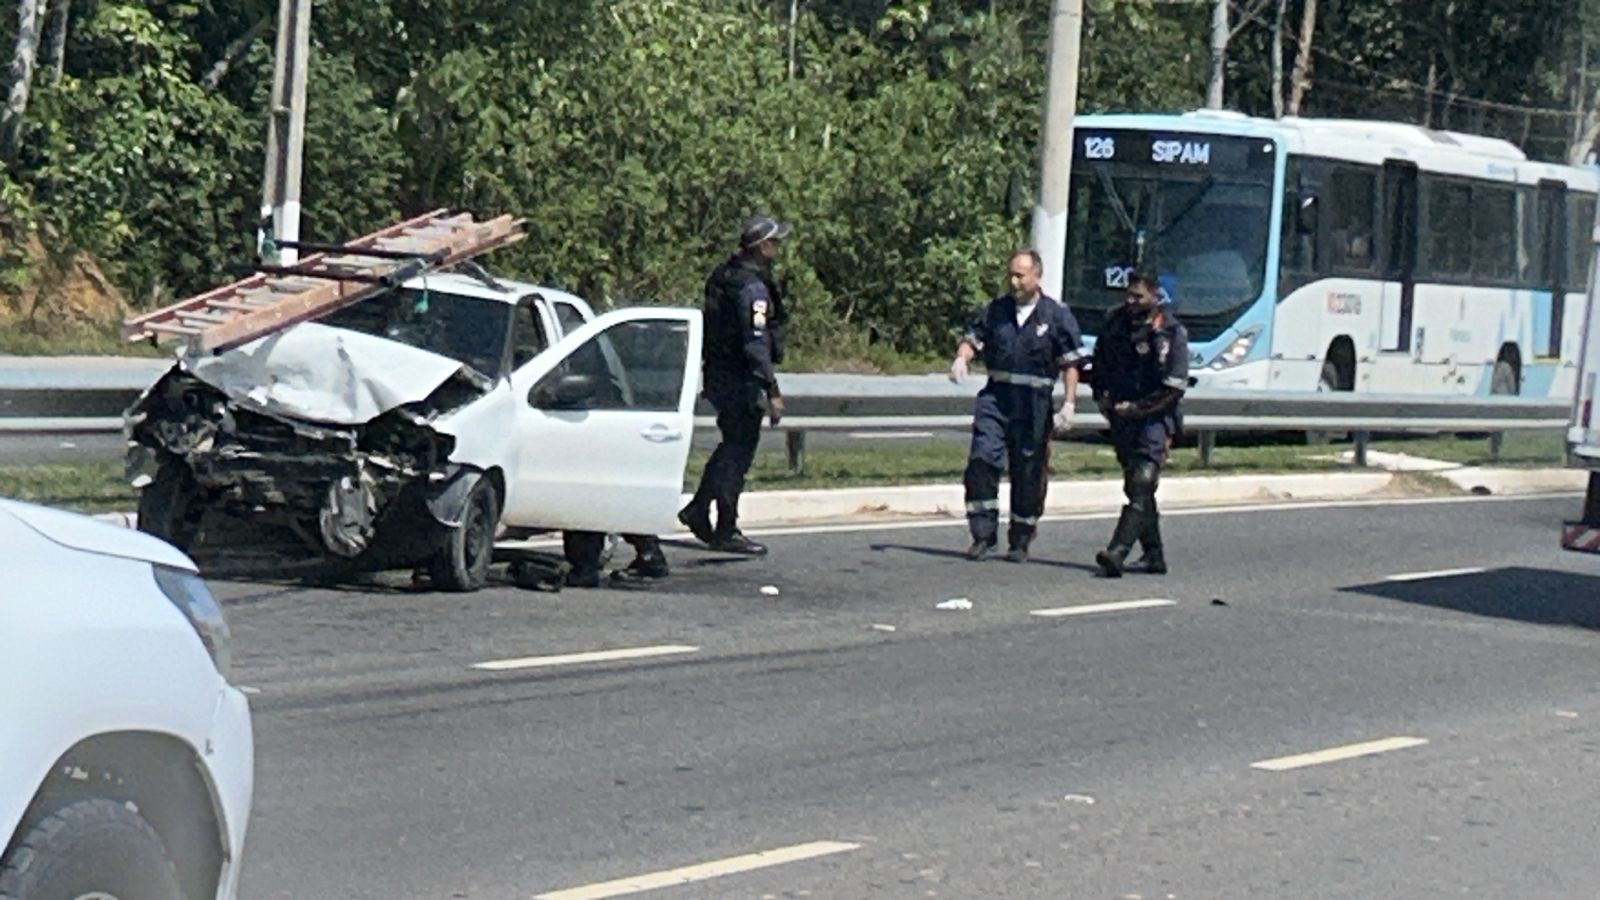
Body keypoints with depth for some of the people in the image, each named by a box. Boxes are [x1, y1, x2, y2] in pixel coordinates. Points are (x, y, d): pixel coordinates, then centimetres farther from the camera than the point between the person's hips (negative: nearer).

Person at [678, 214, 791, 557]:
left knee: (732, 445, 21)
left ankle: (698, 509, 25)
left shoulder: (723, 275, 9)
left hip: (718, 375, 9)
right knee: (738, 451, -2)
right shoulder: (752, 287, -20)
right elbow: (756, 344, -24)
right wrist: (772, 392, -23)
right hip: (740, 380, -9)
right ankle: (726, 531, 3)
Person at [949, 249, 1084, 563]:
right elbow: (972, 338, 14)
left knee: (1028, 474, 4)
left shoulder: (1057, 316, 0)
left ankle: (1020, 542, 16)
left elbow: (1070, 363, -1)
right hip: (995, 398, 2)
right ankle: (983, 534, -6)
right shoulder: (995, 310, 10)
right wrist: (961, 359, -9)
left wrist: (1069, 404, -9)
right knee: (981, 459, -13)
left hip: (1034, 405, -2)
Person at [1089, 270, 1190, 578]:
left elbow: (1175, 388, -11)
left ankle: (1117, 553, -29)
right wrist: (1103, 397, 6)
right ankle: (1154, 555, 22)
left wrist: (1136, 409, -12)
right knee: (1136, 487, 11)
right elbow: (1099, 363, 22)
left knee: (1141, 485, -17)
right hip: (1121, 417, 6)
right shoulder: (1115, 321, 7)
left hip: (1155, 417, -6)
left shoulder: (1171, 332, -9)